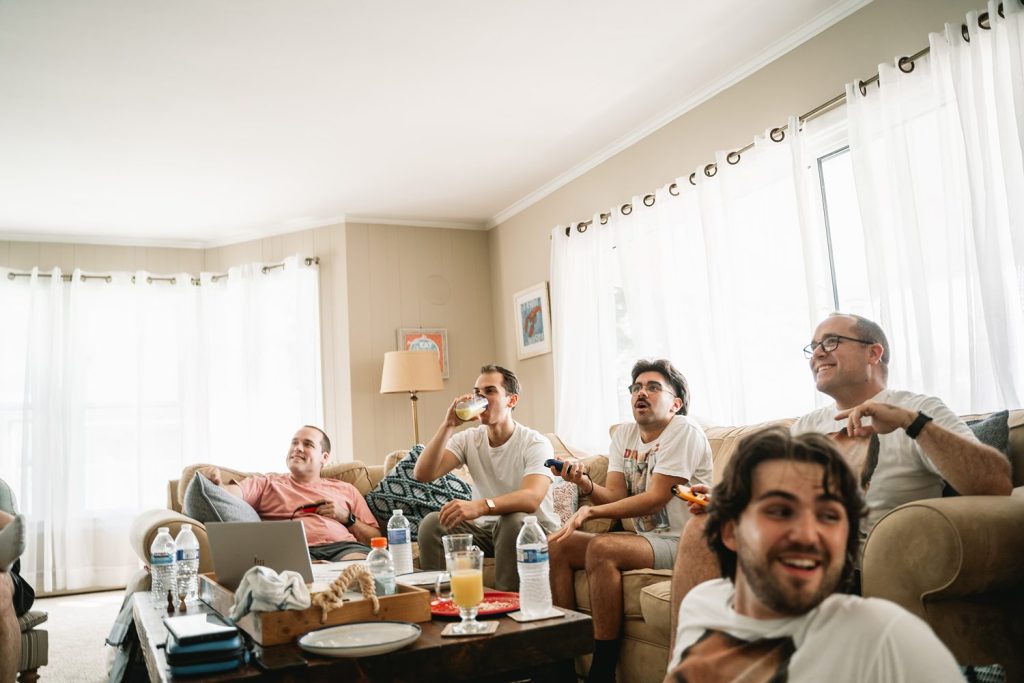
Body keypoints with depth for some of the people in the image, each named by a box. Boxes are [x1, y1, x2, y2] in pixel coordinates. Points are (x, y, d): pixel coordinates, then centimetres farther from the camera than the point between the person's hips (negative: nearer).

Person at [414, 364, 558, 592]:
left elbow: (531, 498, -35)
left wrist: (480, 506, -51)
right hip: (485, 529, 4)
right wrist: (448, 425, -21)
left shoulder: (535, 443, -16)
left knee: (513, 521, -36)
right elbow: (422, 474, -13)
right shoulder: (468, 439, 0)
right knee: (432, 522, -17)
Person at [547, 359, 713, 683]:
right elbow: (615, 496, 2)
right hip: (644, 537, 8)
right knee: (556, 545, -6)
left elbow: (656, 498, -18)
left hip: (680, 543, -8)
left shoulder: (683, 431, -11)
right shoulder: (624, 435, 12)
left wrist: (590, 511, -21)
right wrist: (584, 483, -19)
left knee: (602, 548, -32)